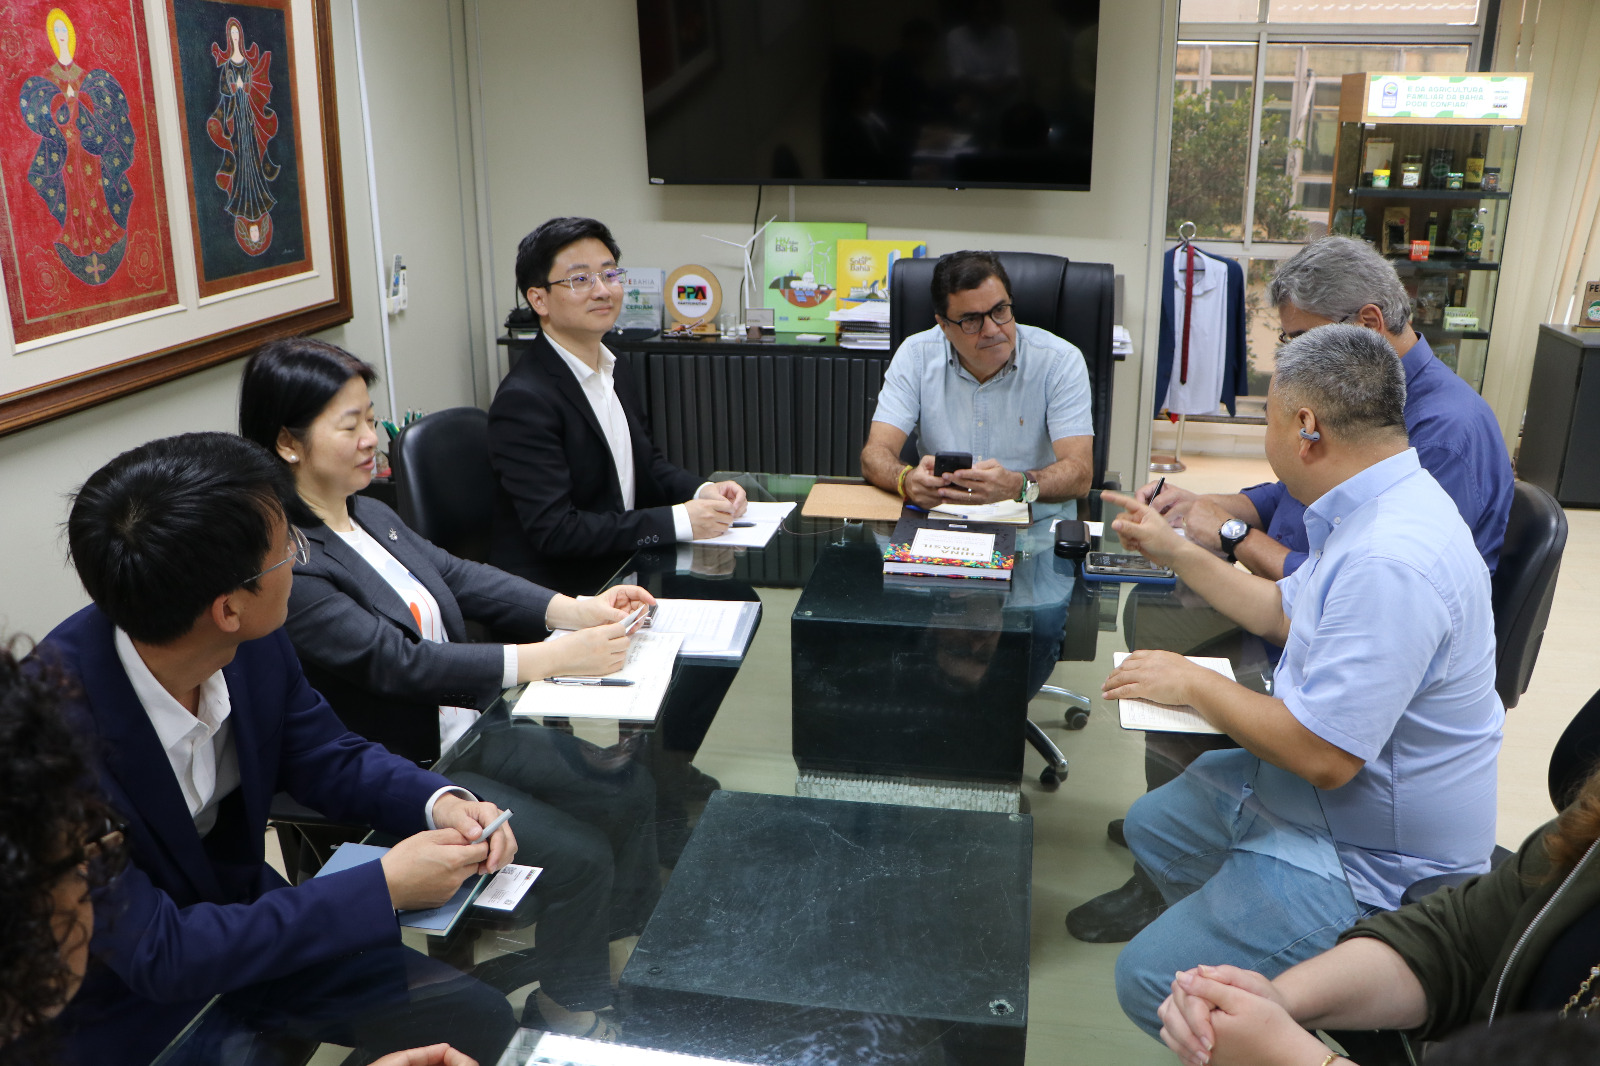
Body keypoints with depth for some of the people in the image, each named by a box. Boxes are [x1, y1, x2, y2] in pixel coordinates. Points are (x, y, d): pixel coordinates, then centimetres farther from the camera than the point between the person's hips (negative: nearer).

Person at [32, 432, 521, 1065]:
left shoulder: (255, 646, -15)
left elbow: (328, 759, 3)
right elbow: (155, 954, -29)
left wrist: (440, 803, -17)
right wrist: (385, 887, -27)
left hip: (244, 916, 6)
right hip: (131, 1006, -5)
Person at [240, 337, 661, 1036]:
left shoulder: (370, 515, 4)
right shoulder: (284, 564, -24)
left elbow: (460, 577, 3)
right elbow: (399, 662, -29)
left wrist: (574, 609, -12)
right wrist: (551, 657, -30)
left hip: (466, 729, 9)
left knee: (627, 788, 3)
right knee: (581, 855, -13)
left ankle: (628, 954, 23)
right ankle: (571, 1017, 12)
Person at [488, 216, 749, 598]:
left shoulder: (616, 372, 9)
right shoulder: (523, 400, -19)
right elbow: (553, 530, -24)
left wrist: (702, 491, -2)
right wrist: (679, 521, -24)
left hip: (622, 568, 8)